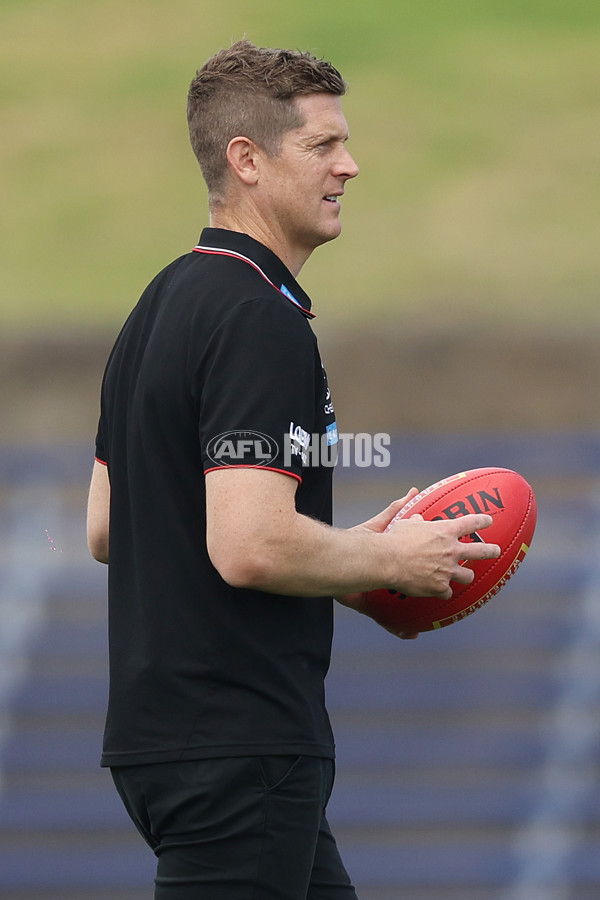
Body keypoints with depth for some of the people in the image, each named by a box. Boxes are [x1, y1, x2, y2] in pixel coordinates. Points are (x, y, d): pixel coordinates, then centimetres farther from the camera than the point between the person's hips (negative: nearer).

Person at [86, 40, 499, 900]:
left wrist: (347, 561, 19)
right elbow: (252, 545, -27)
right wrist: (390, 558, -8)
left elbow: (106, 528, 20)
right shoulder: (261, 320, -17)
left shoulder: (162, 305, 15)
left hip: (160, 726, 10)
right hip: (238, 752, -10)